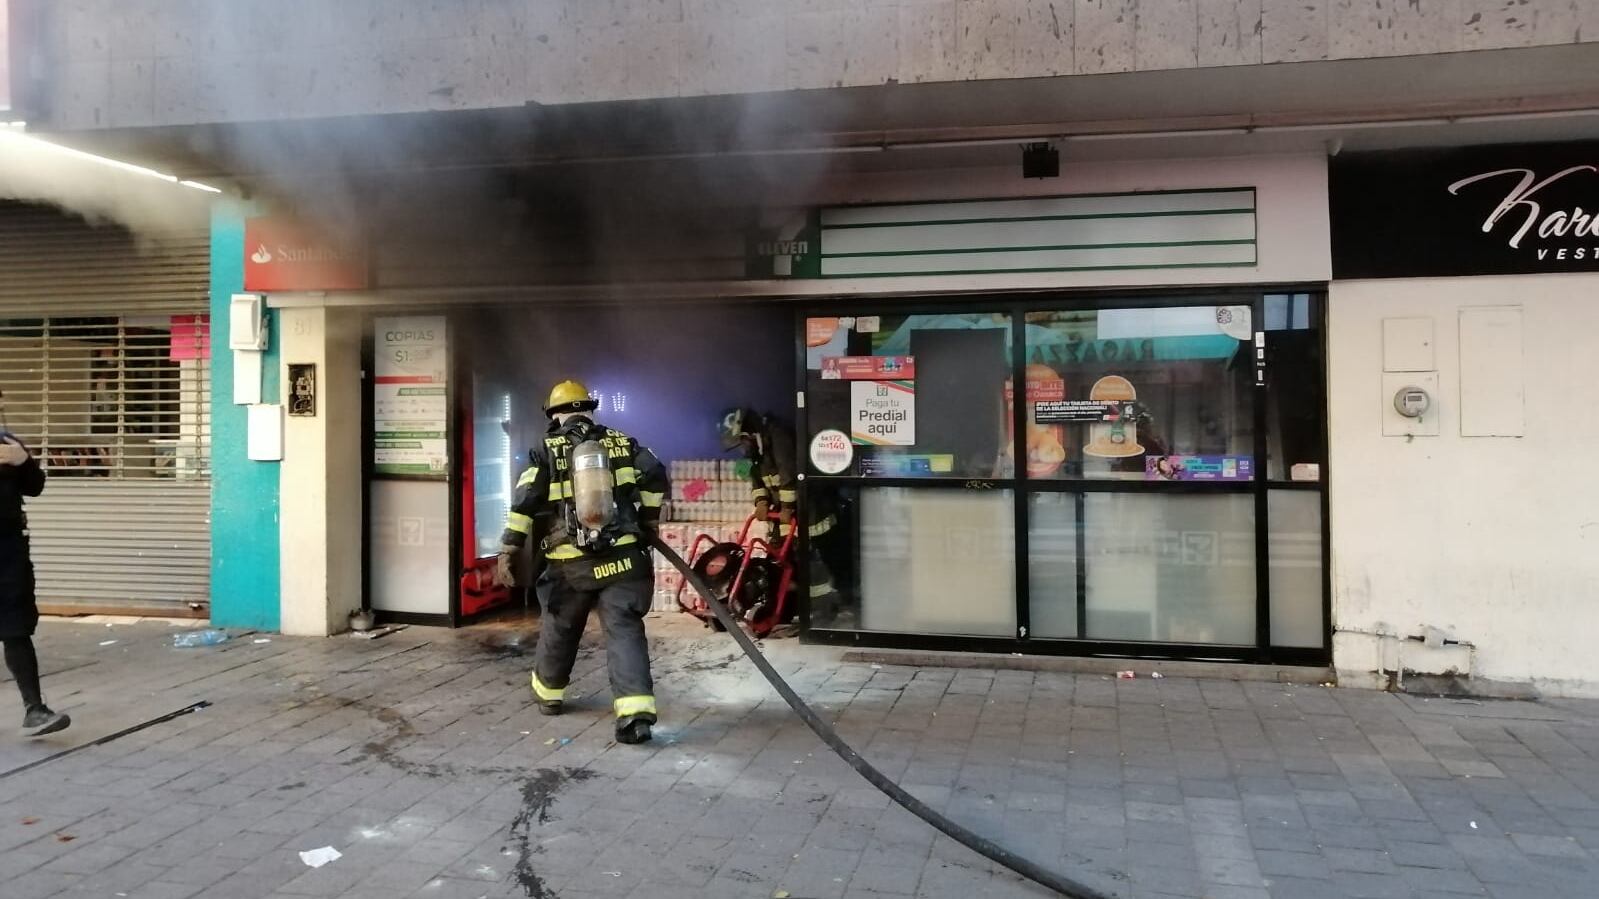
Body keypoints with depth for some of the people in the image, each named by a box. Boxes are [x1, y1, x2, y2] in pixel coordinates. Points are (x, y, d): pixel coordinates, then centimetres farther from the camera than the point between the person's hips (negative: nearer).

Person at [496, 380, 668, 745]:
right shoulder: (622, 443, 8)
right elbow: (656, 479, 0)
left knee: (559, 631, 21)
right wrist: (649, 521, 14)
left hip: (570, 565, 0)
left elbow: (525, 502, -5)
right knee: (624, 630, -3)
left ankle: (549, 694, 40)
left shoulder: (546, 451, 3)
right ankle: (635, 712, -18)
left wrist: (507, 552, -3)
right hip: (624, 559, 0)